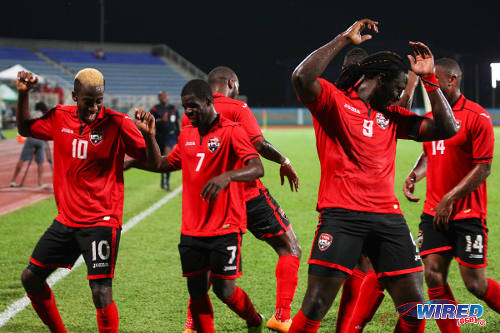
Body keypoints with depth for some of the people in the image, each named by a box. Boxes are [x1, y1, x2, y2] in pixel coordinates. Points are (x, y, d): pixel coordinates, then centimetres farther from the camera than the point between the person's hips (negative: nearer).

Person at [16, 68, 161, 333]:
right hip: (66, 219, 6)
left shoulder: (117, 124, -11)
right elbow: (26, 128, 21)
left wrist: (148, 135, -29)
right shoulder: (59, 118, 2)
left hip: (101, 222, -6)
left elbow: (153, 163, -11)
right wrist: (23, 95, 7)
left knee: (101, 293, -15)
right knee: (31, 278, 12)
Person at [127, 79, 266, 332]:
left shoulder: (231, 132, -9)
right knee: (196, 290, 4)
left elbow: (257, 169, -21)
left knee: (224, 289, -3)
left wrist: (227, 176, -39)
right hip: (192, 230, 6)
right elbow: (168, 164, 29)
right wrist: (132, 162, 17)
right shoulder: (186, 134, 12)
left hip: (225, 228, -6)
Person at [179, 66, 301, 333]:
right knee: (290, 249, 6)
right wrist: (284, 162, -3)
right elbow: (259, 145, -18)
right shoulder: (236, 109, -7)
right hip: (249, 196, -5)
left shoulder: (189, 116, 8)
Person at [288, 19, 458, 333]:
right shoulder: (333, 100, 4)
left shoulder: (392, 116, 21)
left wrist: (429, 78, 13)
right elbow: (301, 79, -17)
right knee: (316, 305, -11)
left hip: (388, 216, 6)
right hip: (342, 213, -6)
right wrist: (344, 39, -12)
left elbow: (446, 129, 16)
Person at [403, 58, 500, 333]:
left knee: (475, 284, -4)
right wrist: (414, 175, 4)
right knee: (434, 276, -2)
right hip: (433, 213, 6)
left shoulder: (477, 117, -11)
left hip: (467, 214, -6)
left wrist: (450, 198, -18)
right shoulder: (430, 118, 10)